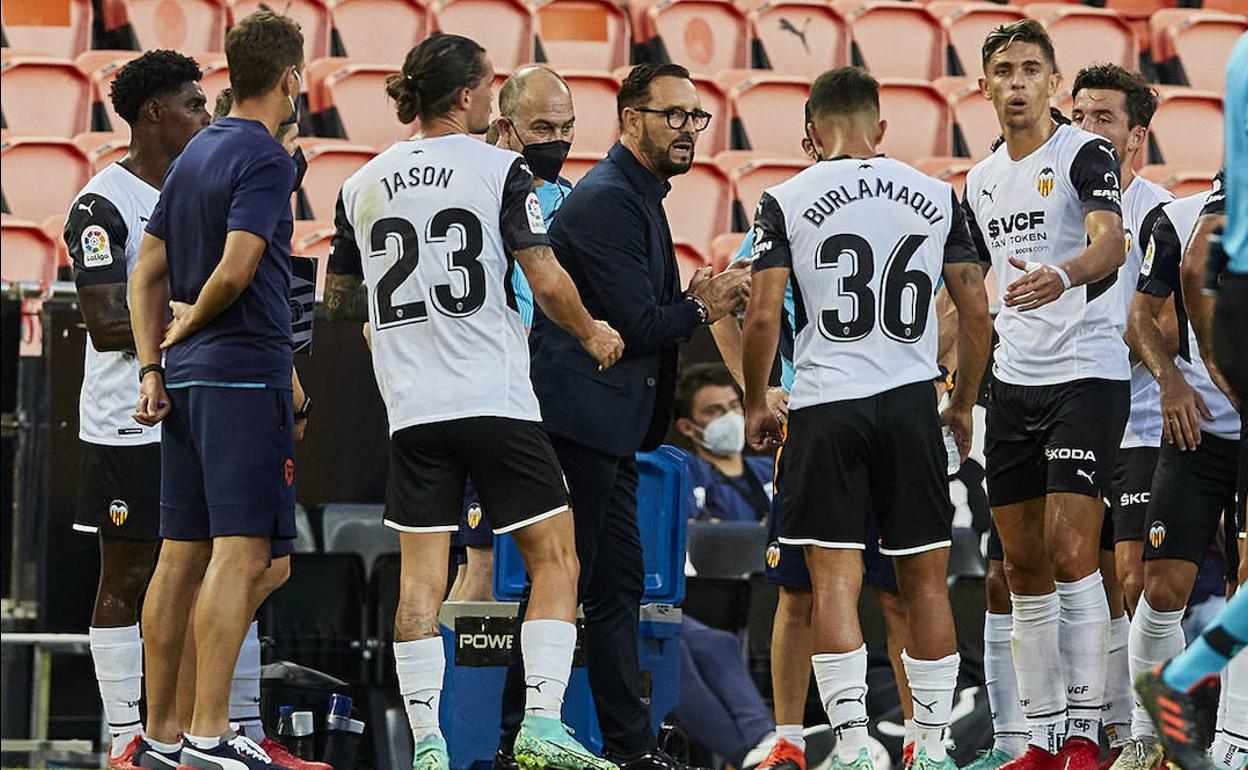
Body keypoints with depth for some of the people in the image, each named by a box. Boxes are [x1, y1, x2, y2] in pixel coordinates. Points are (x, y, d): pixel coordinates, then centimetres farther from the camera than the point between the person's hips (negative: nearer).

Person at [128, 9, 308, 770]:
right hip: (246, 373, -9)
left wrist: (153, 366, 13)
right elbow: (236, 269, -20)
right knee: (242, 551, -10)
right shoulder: (264, 158, -10)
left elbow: (148, 273, 17)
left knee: (183, 555, 10)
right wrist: (193, 321, -2)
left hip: (187, 371, 9)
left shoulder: (195, 154, 16)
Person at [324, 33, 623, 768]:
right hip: (497, 402, -4)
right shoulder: (500, 170, -4)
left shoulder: (364, 185, 10)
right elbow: (546, 280, -9)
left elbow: (338, 294, 19)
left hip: (411, 406, 4)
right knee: (555, 557, 5)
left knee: (421, 574, 4)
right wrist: (592, 332, 9)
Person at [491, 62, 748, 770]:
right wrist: (702, 309, -3)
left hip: (611, 425, 11)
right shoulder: (607, 200, -15)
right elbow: (636, 324, -19)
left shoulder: (640, 197, 19)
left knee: (618, 587, 12)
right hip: (581, 415, -11)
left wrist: (698, 298, 7)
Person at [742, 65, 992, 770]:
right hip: (911, 401, 2)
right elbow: (976, 311, 6)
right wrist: (964, 404, 18)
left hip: (825, 407, -2)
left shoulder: (787, 201, -1)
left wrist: (756, 405, 8)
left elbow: (764, 316, -6)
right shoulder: (937, 197, 7)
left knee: (836, 578, -1)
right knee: (926, 579, 9)